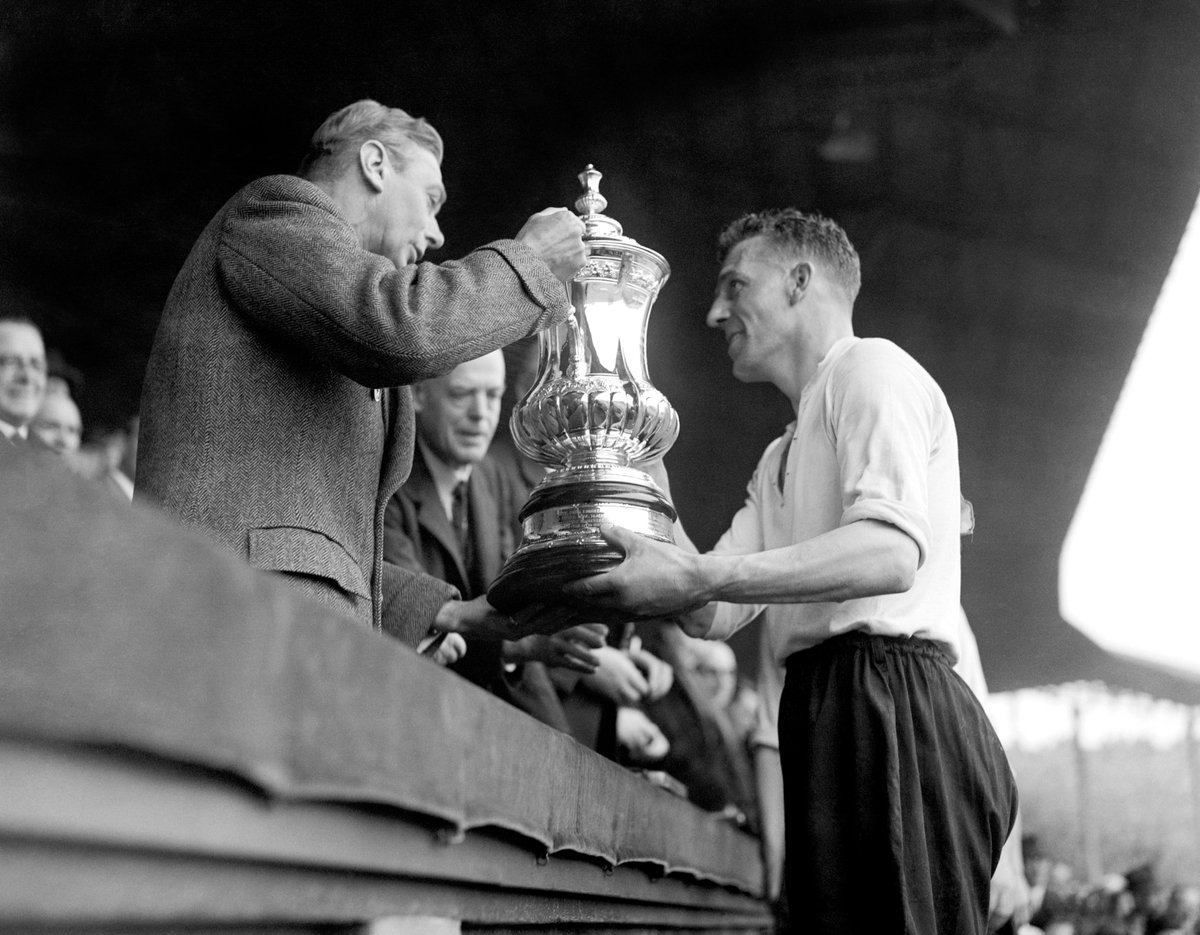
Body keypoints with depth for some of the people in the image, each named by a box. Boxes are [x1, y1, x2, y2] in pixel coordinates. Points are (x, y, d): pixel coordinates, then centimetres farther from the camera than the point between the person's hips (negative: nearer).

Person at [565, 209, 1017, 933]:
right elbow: (714, 617, 16)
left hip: (891, 708, -9)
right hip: (831, 712, 9)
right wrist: (645, 475, 7)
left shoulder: (871, 368, 0)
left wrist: (697, 577, -26)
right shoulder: (781, 462, 29)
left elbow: (892, 552, -19)